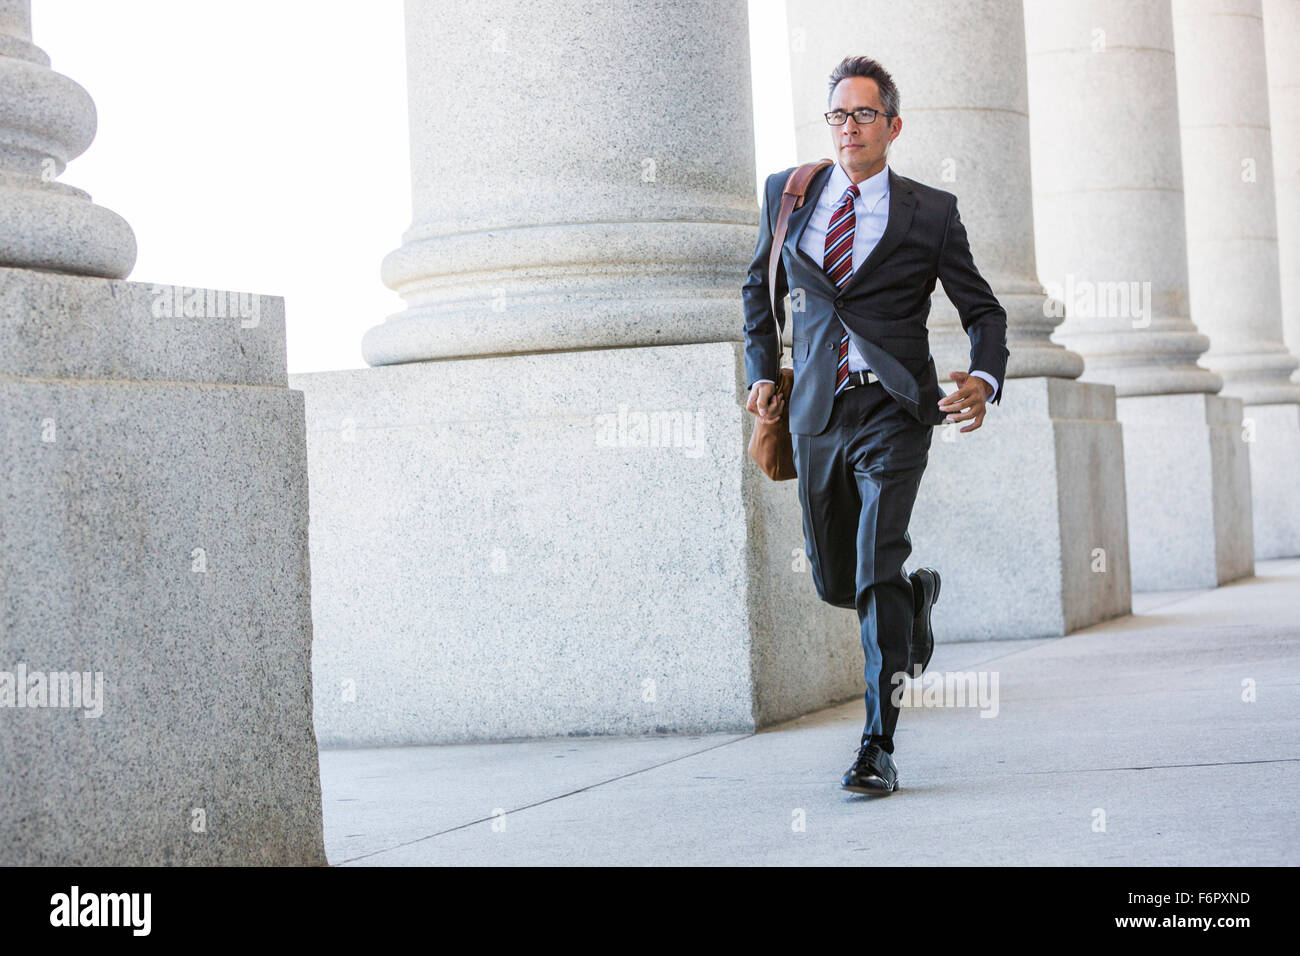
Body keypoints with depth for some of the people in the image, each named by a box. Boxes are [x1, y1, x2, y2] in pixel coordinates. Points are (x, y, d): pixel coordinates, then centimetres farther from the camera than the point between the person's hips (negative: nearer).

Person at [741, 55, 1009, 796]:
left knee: (877, 572, -17)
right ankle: (918, 596, 47)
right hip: (817, 411, 4)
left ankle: (879, 749, -13)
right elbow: (761, 284, 24)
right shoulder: (787, 194, 9)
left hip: (893, 408, -4)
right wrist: (763, 371, 14)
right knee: (834, 582, 11)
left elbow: (983, 309, 5)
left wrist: (985, 380, -14)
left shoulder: (930, 213, 1)